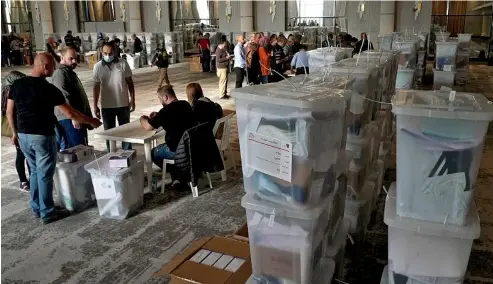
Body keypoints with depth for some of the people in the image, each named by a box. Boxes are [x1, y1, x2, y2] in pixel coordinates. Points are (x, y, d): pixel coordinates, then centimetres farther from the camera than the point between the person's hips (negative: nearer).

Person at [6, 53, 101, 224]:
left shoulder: (17, 84, 2)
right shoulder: (48, 89, -16)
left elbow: (9, 112, 7)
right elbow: (69, 114, -16)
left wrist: (15, 132, 19)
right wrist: (91, 121, -4)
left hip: (23, 135, 7)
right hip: (43, 137, -7)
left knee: (35, 171, 20)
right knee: (45, 175, 4)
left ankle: (36, 208, 30)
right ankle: (47, 213, 13)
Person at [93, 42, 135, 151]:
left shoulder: (123, 64, -5)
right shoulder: (98, 67, -3)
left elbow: (130, 82, 2)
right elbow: (96, 87, 2)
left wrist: (132, 99, -2)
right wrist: (95, 106, 0)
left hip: (123, 105, 0)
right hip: (106, 106, 1)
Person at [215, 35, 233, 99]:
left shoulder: (224, 48, 12)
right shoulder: (219, 49, -16)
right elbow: (218, 60, -21)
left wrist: (229, 57, 9)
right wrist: (226, 58, -19)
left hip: (225, 67, 9)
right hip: (222, 68, -9)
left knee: (225, 80, 13)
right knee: (223, 81, -6)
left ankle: (225, 93, 22)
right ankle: (222, 95, 0)